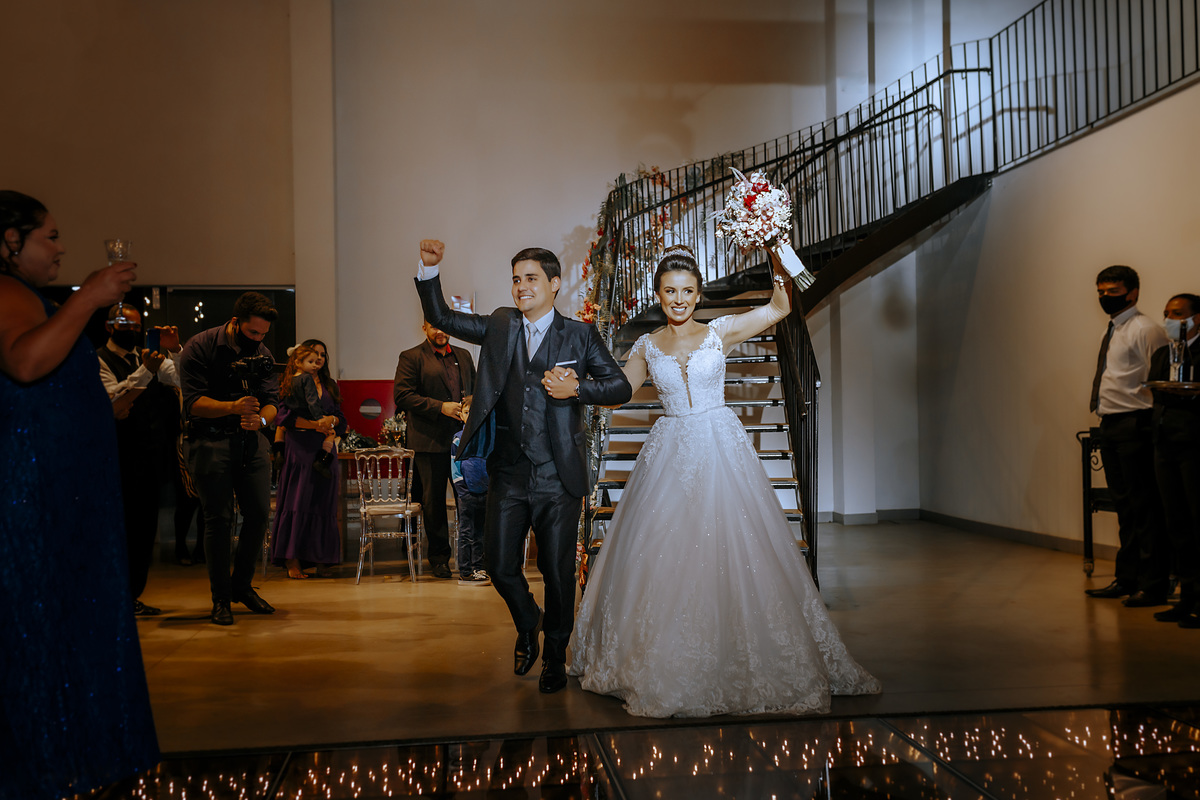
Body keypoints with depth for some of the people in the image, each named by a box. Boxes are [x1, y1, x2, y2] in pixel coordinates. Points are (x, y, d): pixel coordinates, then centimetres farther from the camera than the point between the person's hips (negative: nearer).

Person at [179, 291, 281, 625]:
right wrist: (233, 407, -27)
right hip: (211, 441, -5)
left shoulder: (262, 353, 11)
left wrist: (261, 419, -20)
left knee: (259, 513, 3)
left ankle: (242, 585, 22)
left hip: (251, 440, 5)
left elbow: (272, 400, 3)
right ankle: (221, 597, 9)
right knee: (219, 519, -4)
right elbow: (193, 403, -13)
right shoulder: (200, 347, -6)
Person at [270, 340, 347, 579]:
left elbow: (340, 418, 16)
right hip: (300, 449, -5)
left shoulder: (329, 385, 18)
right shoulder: (295, 383, 1)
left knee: (320, 503, 3)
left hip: (324, 451, 6)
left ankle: (310, 559, 7)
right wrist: (315, 424, -16)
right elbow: (285, 416, -11)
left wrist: (331, 421, -6)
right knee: (297, 502, -7)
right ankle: (291, 560, -5)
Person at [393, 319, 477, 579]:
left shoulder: (463, 356, 17)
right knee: (433, 499, 3)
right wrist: (440, 407, -16)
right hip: (430, 441, -4)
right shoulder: (410, 358, 1)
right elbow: (403, 396, -9)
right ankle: (439, 557, 14)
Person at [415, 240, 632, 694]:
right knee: (501, 567, 6)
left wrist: (577, 389, -14)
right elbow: (440, 318, 9)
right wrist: (429, 268, -5)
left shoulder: (580, 336, 2)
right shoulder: (500, 327, 9)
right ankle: (527, 623, 37)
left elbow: (622, 388, 2)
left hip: (558, 478, -2)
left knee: (558, 573, 6)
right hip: (508, 474, 3)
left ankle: (555, 656, 27)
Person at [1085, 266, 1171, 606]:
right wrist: (1107, 421, 18)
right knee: (1124, 506, 15)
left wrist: (1147, 423, -16)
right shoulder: (1112, 332, 19)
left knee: (1144, 507, -5)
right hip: (1110, 425, 9)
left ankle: (1153, 586, 2)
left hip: (1134, 425, -9)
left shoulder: (1144, 330, -8)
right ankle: (1126, 579, 23)